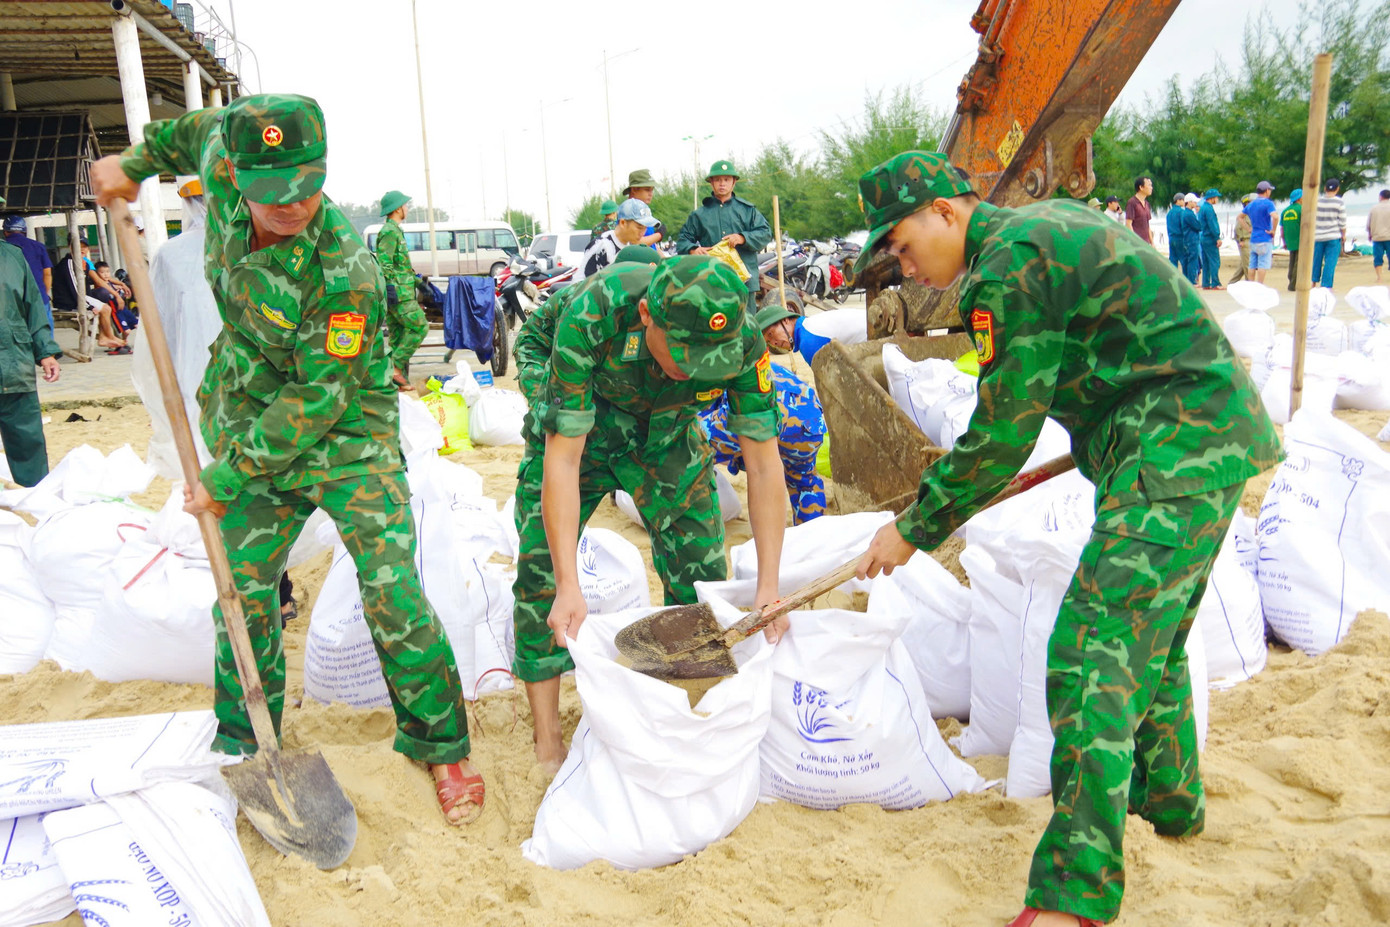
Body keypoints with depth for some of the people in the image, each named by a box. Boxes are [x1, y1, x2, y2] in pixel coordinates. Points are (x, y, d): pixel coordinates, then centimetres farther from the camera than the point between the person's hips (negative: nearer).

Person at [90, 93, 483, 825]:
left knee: (391, 589, -12)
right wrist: (134, 162, 18)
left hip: (344, 434, -6)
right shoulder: (223, 169, -10)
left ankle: (440, 743, 6)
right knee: (242, 588, 12)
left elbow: (318, 398, -26)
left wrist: (227, 476, -21)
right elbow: (201, 128, 17)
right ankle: (242, 742, 32)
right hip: (250, 424, 6)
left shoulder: (344, 271, -29)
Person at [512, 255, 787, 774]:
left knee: (701, 574, -2)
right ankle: (547, 742, 5)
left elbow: (763, 463, -23)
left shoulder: (742, 340, -31)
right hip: (573, 432, -2)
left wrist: (769, 586, -26)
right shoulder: (589, 317, -40)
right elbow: (563, 458, -35)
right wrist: (568, 585, -37)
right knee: (541, 571, -9)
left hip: (666, 434, 2)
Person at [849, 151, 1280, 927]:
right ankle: (1171, 798, 41)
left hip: (1178, 451, -11)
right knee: (1150, 633, 23)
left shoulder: (1007, 269, -16)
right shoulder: (1047, 223, 15)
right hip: (1208, 434, 11)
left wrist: (914, 531, -7)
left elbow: (1001, 438, -15)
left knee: (1095, 653, -14)